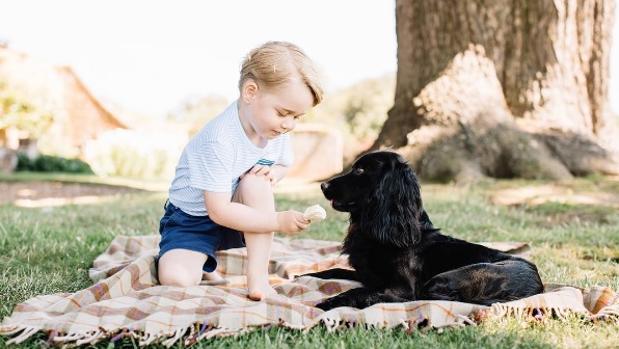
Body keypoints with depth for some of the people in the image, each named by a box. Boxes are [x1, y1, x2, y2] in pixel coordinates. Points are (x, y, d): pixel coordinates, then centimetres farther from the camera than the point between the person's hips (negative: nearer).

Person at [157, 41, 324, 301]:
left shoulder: (277, 130, -11)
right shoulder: (219, 140, -32)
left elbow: (284, 164, 11)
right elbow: (219, 211, -31)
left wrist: (274, 172, -15)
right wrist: (278, 221, -33)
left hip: (238, 216, 5)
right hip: (192, 219, -5)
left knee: (258, 179, -28)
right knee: (175, 279, -29)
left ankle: (258, 276, -21)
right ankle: (203, 265, 9)